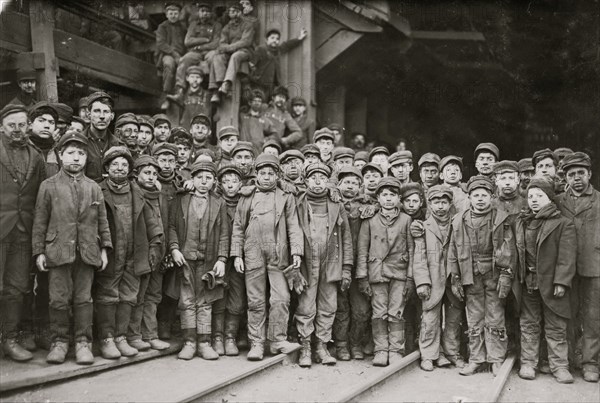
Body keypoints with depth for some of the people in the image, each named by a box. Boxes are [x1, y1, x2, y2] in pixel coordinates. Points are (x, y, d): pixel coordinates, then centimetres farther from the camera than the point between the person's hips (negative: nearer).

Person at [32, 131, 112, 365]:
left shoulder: (94, 188, 10)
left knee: (83, 299, 4)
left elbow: (102, 221, 12)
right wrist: (39, 252, -1)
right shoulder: (48, 186, 5)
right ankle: (59, 341, 14)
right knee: (59, 300, 1)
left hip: (87, 254, 1)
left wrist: (104, 248, 6)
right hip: (58, 253, -1)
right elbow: (40, 222, 4)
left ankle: (83, 342, 12)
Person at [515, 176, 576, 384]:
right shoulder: (521, 223, 9)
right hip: (528, 283, 4)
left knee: (556, 328, 5)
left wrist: (561, 282, -17)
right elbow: (516, 252, 11)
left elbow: (566, 256, -10)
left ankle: (559, 366, 15)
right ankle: (528, 363, 20)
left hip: (551, 284, -3)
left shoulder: (563, 224, -4)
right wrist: (517, 278, 4)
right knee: (529, 325, 11)